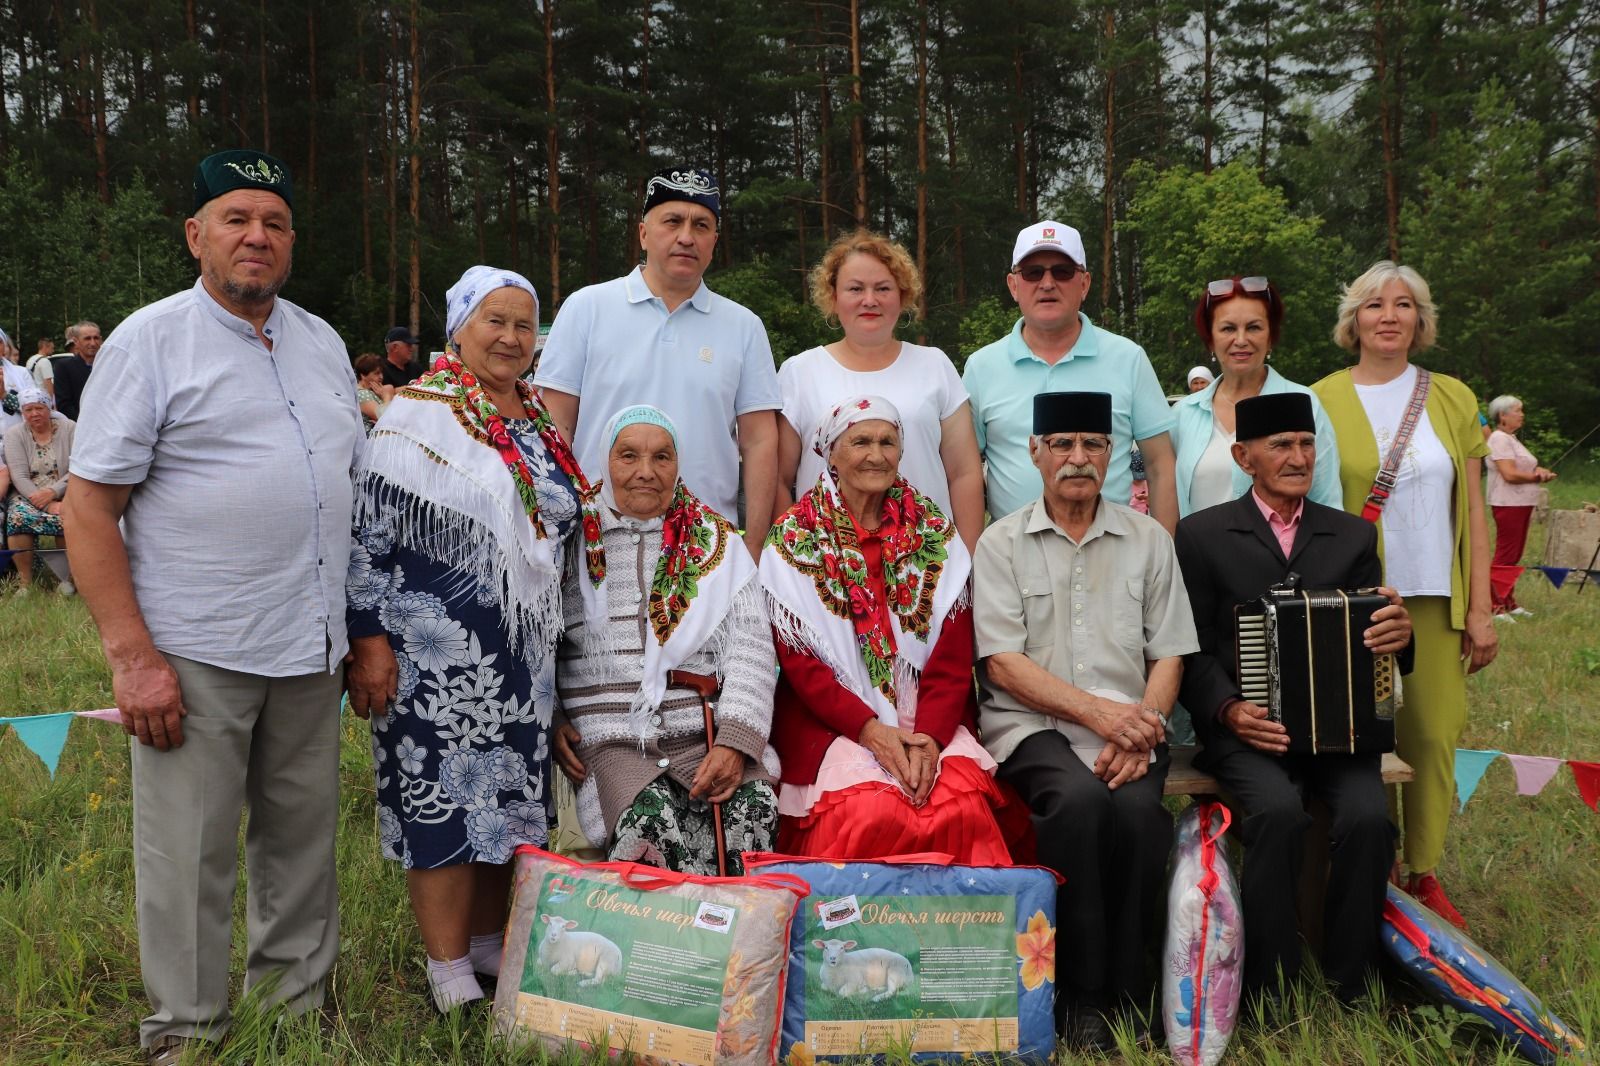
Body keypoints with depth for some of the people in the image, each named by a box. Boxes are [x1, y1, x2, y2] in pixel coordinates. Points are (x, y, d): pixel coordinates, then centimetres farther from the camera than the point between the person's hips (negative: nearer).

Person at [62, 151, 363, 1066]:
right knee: (190, 855, 2)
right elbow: (89, 505, -7)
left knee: (304, 838, 12)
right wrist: (132, 655, -15)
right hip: (194, 653, -5)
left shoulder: (322, 340, 14)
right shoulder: (149, 341, -3)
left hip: (311, 647, 5)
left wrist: (364, 630, 13)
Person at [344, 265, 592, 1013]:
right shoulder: (419, 413, -7)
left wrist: (549, 641, 19)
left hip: (521, 652, 6)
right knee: (443, 797, -1)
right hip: (437, 652, -6)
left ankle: (490, 946, 28)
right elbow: (367, 532, -11)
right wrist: (368, 637, -16)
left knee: (504, 797, 13)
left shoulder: (540, 421, 12)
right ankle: (450, 975, 11)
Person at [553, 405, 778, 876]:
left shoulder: (716, 541, 13)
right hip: (610, 740, -1)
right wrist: (551, 719, -5)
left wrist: (735, 742, -8)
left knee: (753, 805, -27)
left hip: (706, 735, 1)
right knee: (650, 819, -30)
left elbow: (750, 648, 5)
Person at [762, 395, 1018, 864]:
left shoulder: (934, 531, 9)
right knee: (870, 813, -30)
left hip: (931, 722, 2)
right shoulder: (793, 538, 2)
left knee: (965, 808, -27)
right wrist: (869, 729, -17)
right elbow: (800, 663, -4)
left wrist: (930, 736, -14)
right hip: (833, 721, -2)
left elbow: (954, 655, 3)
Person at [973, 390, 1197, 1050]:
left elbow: (1169, 655, 10)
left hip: (1129, 725, 2)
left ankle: (1125, 991, -12)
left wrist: (1143, 724, -10)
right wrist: (1097, 711, -15)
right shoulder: (1001, 543, 6)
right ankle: (1080, 995, -19)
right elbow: (1002, 663, -4)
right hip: (1033, 724, -2)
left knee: (1137, 808, -29)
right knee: (1079, 798, -33)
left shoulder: (1148, 540, 14)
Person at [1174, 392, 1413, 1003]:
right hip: (1243, 728, -2)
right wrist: (1228, 709, -15)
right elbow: (1192, 649, 3)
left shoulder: (1354, 536, 16)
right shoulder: (1202, 535, 7)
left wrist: (1399, 634, -12)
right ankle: (1268, 996, -17)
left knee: (1368, 815, -26)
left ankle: (1350, 992, -9)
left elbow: (1371, 629, 13)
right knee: (1279, 812, -31)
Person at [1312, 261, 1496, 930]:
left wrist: (1480, 607, 3)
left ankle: (1423, 874, 18)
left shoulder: (1452, 399, 8)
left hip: (1436, 599, 2)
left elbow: (1472, 510, 8)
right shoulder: (1321, 401, 0)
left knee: (1433, 736, 4)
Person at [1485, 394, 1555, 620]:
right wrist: (1537, 477, -9)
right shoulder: (1499, 439, -12)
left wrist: (1539, 471, 0)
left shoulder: (1511, 439, 19)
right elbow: (1510, 474, -20)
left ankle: (1509, 603, 21)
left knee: (1513, 556, 14)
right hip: (1508, 504, -10)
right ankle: (1496, 607, -9)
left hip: (1521, 504, 10)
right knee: (1505, 556, -10)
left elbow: (1526, 467, 22)